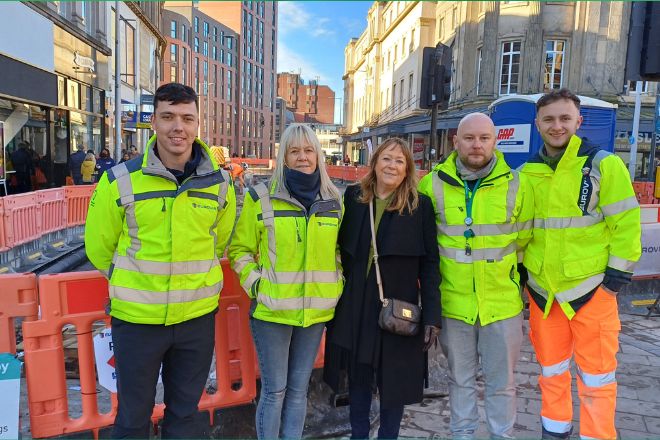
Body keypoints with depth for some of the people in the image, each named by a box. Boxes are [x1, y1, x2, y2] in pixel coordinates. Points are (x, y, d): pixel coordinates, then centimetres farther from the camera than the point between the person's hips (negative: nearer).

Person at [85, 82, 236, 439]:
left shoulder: (219, 184, -5)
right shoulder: (120, 182, -12)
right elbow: (99, 248, 1)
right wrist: (133, 283, 11)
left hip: (198, 316, 2)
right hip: (135, 318, -1)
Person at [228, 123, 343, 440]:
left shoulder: (333, 201, 5)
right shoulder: (261, 198, -6)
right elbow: (239, 250, 1)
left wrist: (336, 286, 6)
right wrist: (256, 285, -9)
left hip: (315, 312, 4)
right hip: (272, 311, -3)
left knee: (298, 389, 16)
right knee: (274, 391, 7)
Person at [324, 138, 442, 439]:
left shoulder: (420, 205, -6)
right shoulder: (353, 197, 1)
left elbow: (430, 265, -6)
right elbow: (340, 250, 6)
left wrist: (432, 316, -9)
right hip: (355, 307, 3)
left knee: (394, 381, 11)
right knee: (358, 377, 17)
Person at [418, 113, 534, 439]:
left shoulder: (517, 185, -5)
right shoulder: (433, 184, -6)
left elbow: (524, 241, 8)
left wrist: (504, 272, 10)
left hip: (503, 302, 0)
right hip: (453, 301, 0)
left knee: (501, 381, 14)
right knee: (460, 378, 16)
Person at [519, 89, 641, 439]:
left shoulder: (604, 164, -7)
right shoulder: (527, 172, 4)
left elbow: (626, 223, -7)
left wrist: (617, 275, -9)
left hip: (590, 287, -4)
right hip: (542, 289, 4)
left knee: (596, 376, 6)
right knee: (551, 370, 17)